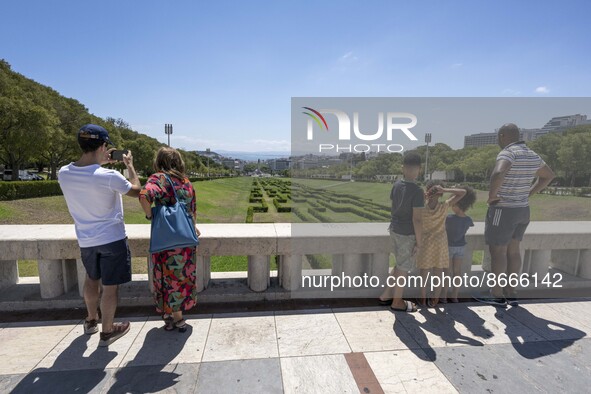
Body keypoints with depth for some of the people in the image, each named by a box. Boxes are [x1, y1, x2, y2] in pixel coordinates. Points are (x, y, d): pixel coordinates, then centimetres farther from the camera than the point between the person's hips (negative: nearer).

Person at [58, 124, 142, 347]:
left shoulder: (63, 174, -8)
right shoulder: (109, 176, -24)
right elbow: (137, 191, -7)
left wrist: (99, 164, 11)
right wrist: (129, 165, 3)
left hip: (85, 240, 6)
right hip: (112, 238, -6)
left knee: (92, 279, 27)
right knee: (110, 286, 8)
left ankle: (91, 321, 46)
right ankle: (107, 332, 23)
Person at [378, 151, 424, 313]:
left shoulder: (396, 185, 1)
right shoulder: (417, 191, -20)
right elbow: (417, 218, -20)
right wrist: (419, 240, -11)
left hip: (394, 230, 7)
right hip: (407, 234, -7)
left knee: (400, 265, 22)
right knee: (403, 268, 10)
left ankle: (386, 296, 31)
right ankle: (397, 302, 26)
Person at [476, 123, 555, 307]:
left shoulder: (508, 153, -18)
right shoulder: (532, 155, 9)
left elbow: (498, 173, -40)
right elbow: (549, 176, 25)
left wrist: (491, 195, -23)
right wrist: (528, 194, 17)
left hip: (503, 211, -8)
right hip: (522, 210, 9)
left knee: (497, 252, 1)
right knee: (512, 251, 16)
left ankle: (497, 295, 10)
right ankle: (510, 292, 25)